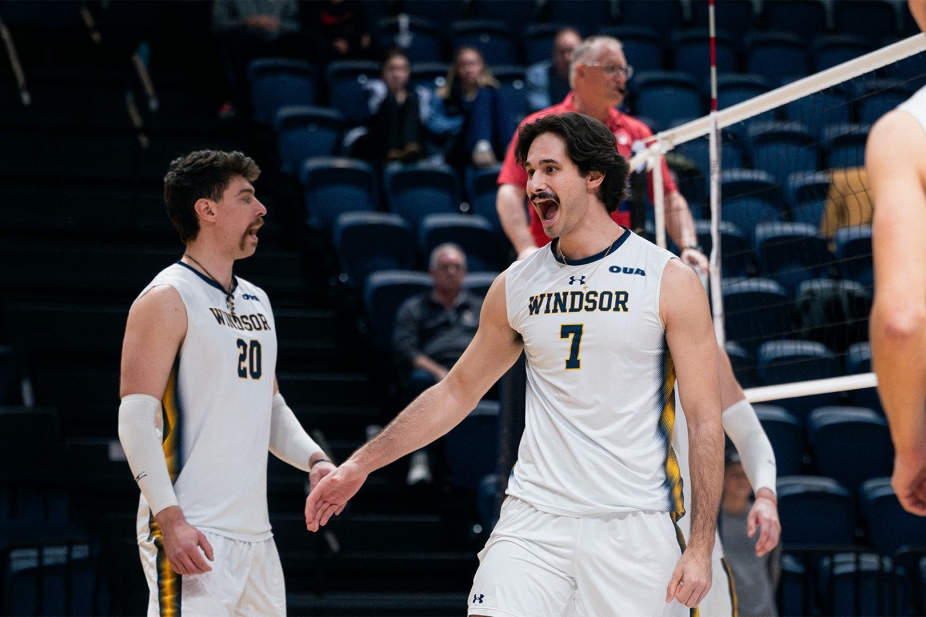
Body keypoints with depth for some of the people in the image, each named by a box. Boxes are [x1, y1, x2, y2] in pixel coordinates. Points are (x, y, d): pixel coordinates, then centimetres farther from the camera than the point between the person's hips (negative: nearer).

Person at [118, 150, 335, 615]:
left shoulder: (256, 302, 18)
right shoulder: (167, 300, -8)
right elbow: (136, 416, -14)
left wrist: (314, 460, 7)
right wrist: (169, 517, -22)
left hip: (254, 533, 8)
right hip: (193, 535, -8)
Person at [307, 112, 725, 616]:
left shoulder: (669, 281, -2)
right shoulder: (515, 286, 9)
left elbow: (705, 422, -3)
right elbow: (457, 391, 20)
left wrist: (700, 547, -9)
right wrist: (361, 464, 15)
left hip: (634, 526, -2)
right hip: (534, 518, 2)